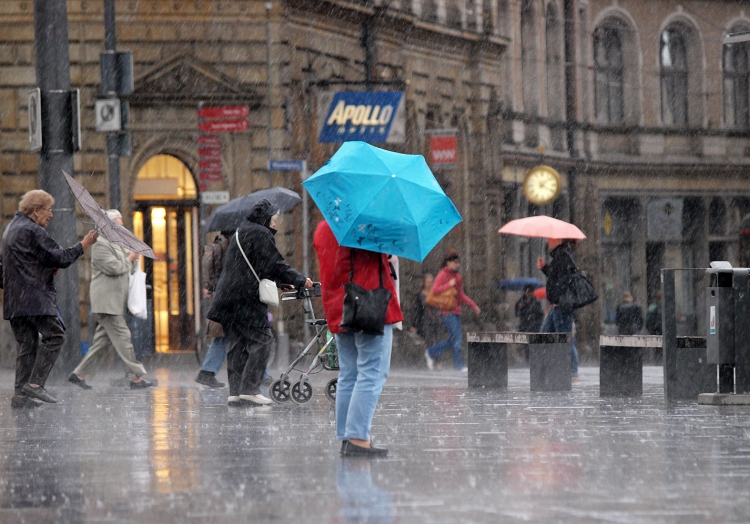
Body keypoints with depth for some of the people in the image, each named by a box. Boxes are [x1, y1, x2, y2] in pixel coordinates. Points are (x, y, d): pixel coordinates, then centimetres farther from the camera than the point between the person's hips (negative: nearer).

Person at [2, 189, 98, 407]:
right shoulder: (32, 231, -11)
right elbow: (58, 257, -13)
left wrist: (49, 268, 16)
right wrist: (82, 246, -1)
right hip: (33, 297, -10)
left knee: (28, 344, 9)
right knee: (54, 334, -8)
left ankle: (21, 394, 5)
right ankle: (35, 383, -14)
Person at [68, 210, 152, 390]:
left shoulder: (117, 245, 22)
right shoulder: (100, 245, -10)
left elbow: (129, 269, 26)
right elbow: (113, 267, -20)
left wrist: (133, 258, 6)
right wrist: (129, 259, -5)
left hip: (115, 302, 10)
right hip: (107, 302, -10)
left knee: (102, 341, 10)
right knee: (122, 338, -10)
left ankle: (79, 374, 14)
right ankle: (136, 377, -10)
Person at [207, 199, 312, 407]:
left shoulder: (239, 234, 23)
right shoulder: (261, 234, -7)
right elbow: (275, 265, -11)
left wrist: (283, 281, 28)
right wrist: (300, 280, 1)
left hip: (228, 296, 9)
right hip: (247, 298, -9)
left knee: (236, 344, 8)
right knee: (262, 340, -6)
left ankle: (235, 392, 4)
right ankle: (249, 389, -13)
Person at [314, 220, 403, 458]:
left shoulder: (322, 230, 13)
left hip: (338, 311, 8)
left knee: (348, 375, 12)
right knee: (372, 374, -8)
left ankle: (346, 438, 12)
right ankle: (358, 438, -16)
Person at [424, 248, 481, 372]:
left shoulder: (457, 276, 19)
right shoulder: (443, 275, -6)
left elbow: (461, 295, 25)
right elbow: (435, 290, -18)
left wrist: (473, 305, 20)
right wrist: (450, 285, -16)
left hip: (456, 311, 9)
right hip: (447, 312, -9)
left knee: (453, 340, 7)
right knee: (456, 338, -11)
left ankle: (431, 353, 22)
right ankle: (459, 365, -8)